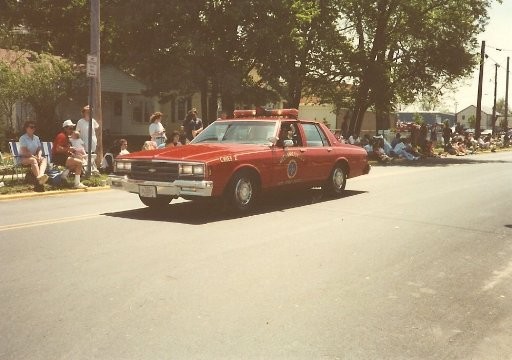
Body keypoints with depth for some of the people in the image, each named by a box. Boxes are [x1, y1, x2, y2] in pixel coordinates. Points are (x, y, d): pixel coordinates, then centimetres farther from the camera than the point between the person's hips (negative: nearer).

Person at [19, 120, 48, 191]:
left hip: (34, 157, 5)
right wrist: (34, 156, -21)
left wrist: (39, 155, -12)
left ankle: (40, 175, -59)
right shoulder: (23, 138, -5)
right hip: (24, 158, -5)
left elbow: (39, 149, 9)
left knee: (44, 159, -26)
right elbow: (24, 152, -14)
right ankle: (39, 179, -57)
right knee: (33, 160, -38)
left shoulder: (36, 138, 14)